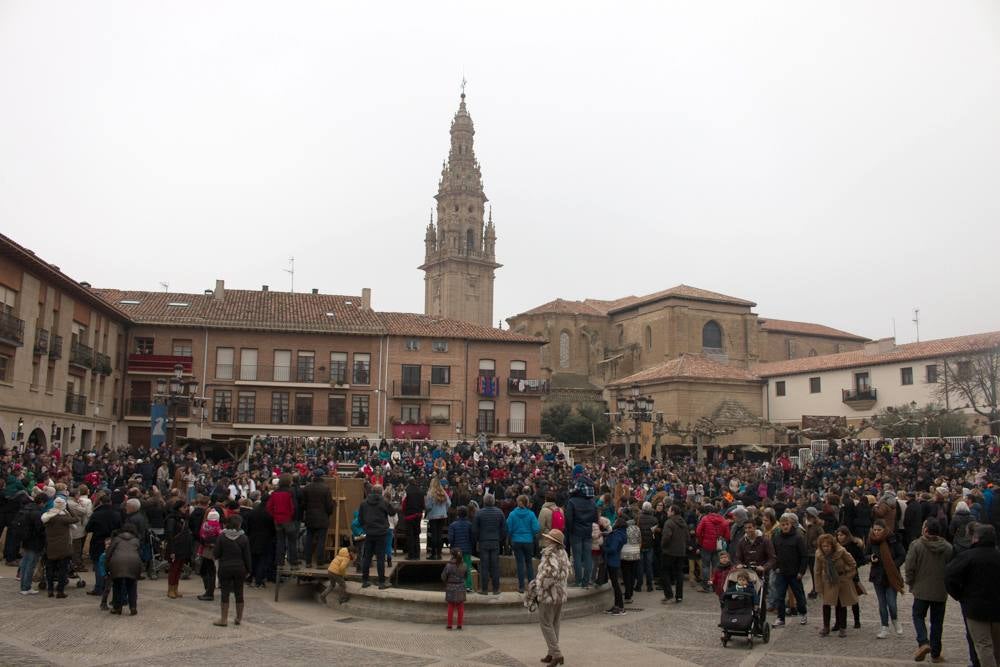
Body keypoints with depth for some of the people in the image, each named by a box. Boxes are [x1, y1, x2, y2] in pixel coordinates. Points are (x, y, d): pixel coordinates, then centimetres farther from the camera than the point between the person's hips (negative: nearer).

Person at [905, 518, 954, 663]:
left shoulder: (916, 545, -12)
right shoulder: (948, 548, -4)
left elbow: (909, 568, -12)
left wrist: (909, 582, 5)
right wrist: (947, 585, 16)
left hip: (921, 590, -2)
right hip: (941, 592, 3)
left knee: (918, 616, 14)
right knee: (937, 621, 13)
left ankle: (923, 642, -8)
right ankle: (935, 654, 17)